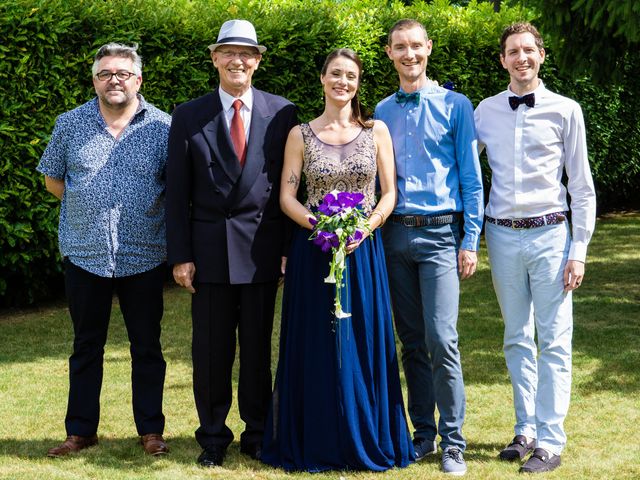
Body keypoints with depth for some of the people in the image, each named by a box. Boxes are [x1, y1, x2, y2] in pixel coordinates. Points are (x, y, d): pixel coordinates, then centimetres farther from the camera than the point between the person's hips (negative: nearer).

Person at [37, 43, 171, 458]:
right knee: (86, 346, 11)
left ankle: (151, 429, 18)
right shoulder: (70, 125, 3)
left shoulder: (163, 127, -2)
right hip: (85, 254, 1)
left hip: (144, 256, -1)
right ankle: (81, 430, 20)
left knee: (147, 346, 7)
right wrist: (89, 208, 6)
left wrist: (153, 209, -4)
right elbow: (52, 178, 13)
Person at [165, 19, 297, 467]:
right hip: (210, 247, 0)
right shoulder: (189, 116, 3)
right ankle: (213, 436, 19)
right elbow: (178, 192, 2)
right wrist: (180, 255, -3)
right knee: (211, 349, 6)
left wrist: (291, 249, 0)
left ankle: (258, 433, 21)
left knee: (258, 347, 8)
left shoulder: (282, 113, 3)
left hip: (262, 247, 0)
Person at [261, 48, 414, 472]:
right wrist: (319, 225, -16)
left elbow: (390, 193, 3)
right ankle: (318, 443, 13)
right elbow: (287, 196, 1)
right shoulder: (301, 134, 4)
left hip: (364, 250, 0)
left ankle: (366, 439, 16)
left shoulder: (376, 132, 6)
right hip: (313, 250, 0)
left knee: (364, 343, 4)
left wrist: (366, 227, -14)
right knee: (315, 345, 3)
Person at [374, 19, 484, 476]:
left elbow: (471, 178, 0)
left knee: (441, 341, -12)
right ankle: (423, 433, 19)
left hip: (440, 235, -4)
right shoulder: (381, 113, 12)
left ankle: (453, 443, -2)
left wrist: (471, 241, -5)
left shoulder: (455, 106, 1)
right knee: (412, 342, 9)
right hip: (395, 234, 4)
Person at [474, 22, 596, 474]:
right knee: (517, 340, 11)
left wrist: (579, 251, -4)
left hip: (550, 234, -3)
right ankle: (526, 429, 21)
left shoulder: (565, 111, 0)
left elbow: (582, 187, 1)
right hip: (503, 236, 3)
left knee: (554, 342, -2)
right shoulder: (486, 112, 7)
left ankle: (551, 440, 2)